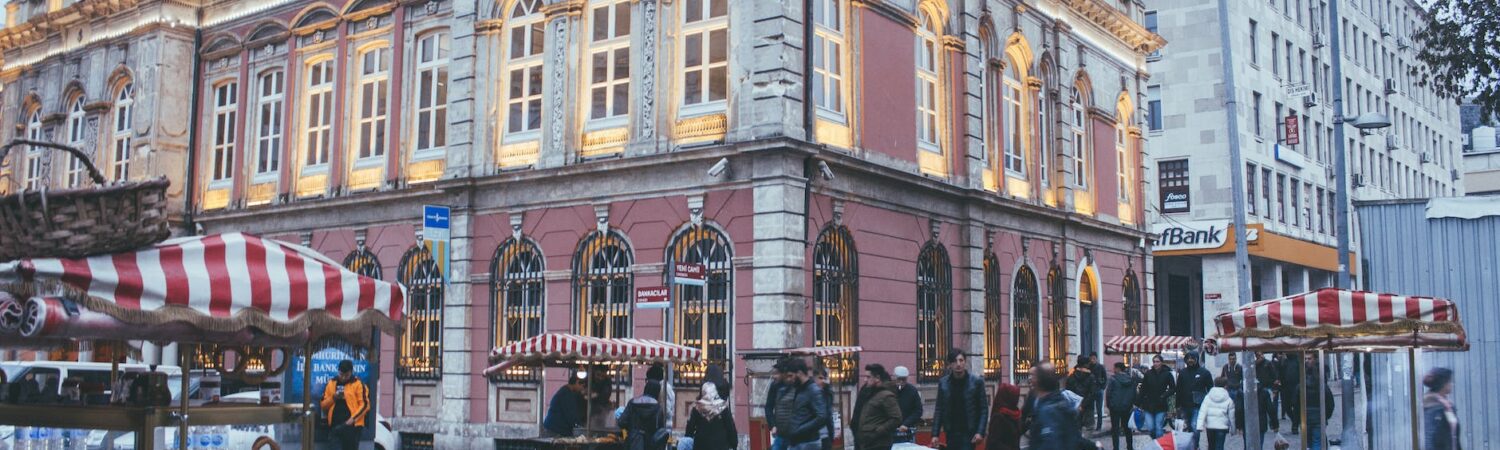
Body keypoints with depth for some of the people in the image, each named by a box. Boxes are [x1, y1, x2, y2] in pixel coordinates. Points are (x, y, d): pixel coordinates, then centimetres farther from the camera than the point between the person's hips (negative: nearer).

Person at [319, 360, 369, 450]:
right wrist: (333, 398, -6)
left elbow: (364, 404, -4)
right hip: (335, 425, 4)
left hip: (353, 425, -4)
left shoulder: (358, 384, 0)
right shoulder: (331, 384, 12)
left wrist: (353, 418, -16)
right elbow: (323, 405, 13)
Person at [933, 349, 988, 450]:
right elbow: (939, 410, 7)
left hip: (969, 434, -3)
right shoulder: (943, 383, 4)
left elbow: (983, 410, -2)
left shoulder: (976, 382, -3)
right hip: (951, 433, 3)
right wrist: (935, 434, 0)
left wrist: (980, 432, -13)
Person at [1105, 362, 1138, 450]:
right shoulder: (1131, 378, 3)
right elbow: (1134, 392, 7)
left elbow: (1108, 392, -12)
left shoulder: (1113, 378, -12)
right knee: (1127, 427, 18)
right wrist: (1132, 404, 15)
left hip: (1115, 406, -5)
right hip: (1127, 406, 5)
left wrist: (1108, 403, 0)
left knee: (1115, 428, 2)